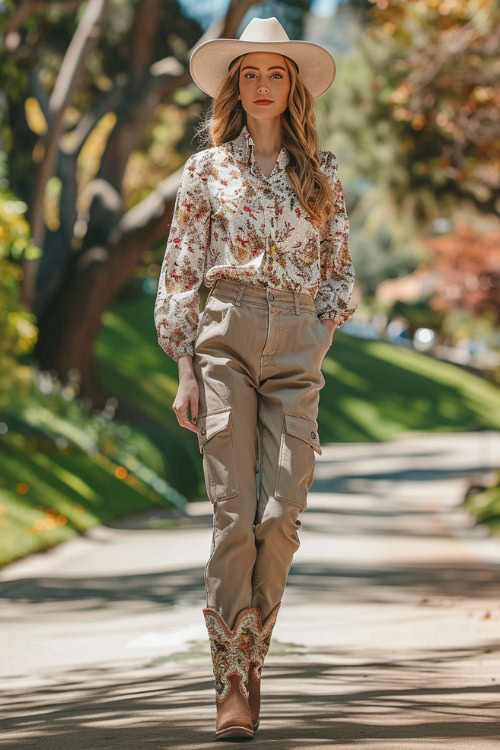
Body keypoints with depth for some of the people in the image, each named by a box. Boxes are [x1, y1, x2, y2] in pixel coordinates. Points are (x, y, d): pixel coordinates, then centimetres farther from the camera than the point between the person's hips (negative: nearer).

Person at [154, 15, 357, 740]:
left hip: (298, 352, 1)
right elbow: (180, 273, 6)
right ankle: (234, 679, -4)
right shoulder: (207, 169, 8)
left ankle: (249, 658, 9)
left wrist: (317, 340, 1)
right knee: (235, 513, -9)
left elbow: (340, 269, 15)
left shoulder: (321, 170, 12)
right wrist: (185, 368, -1)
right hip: (225, 338, -1)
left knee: (282, 514, -8)